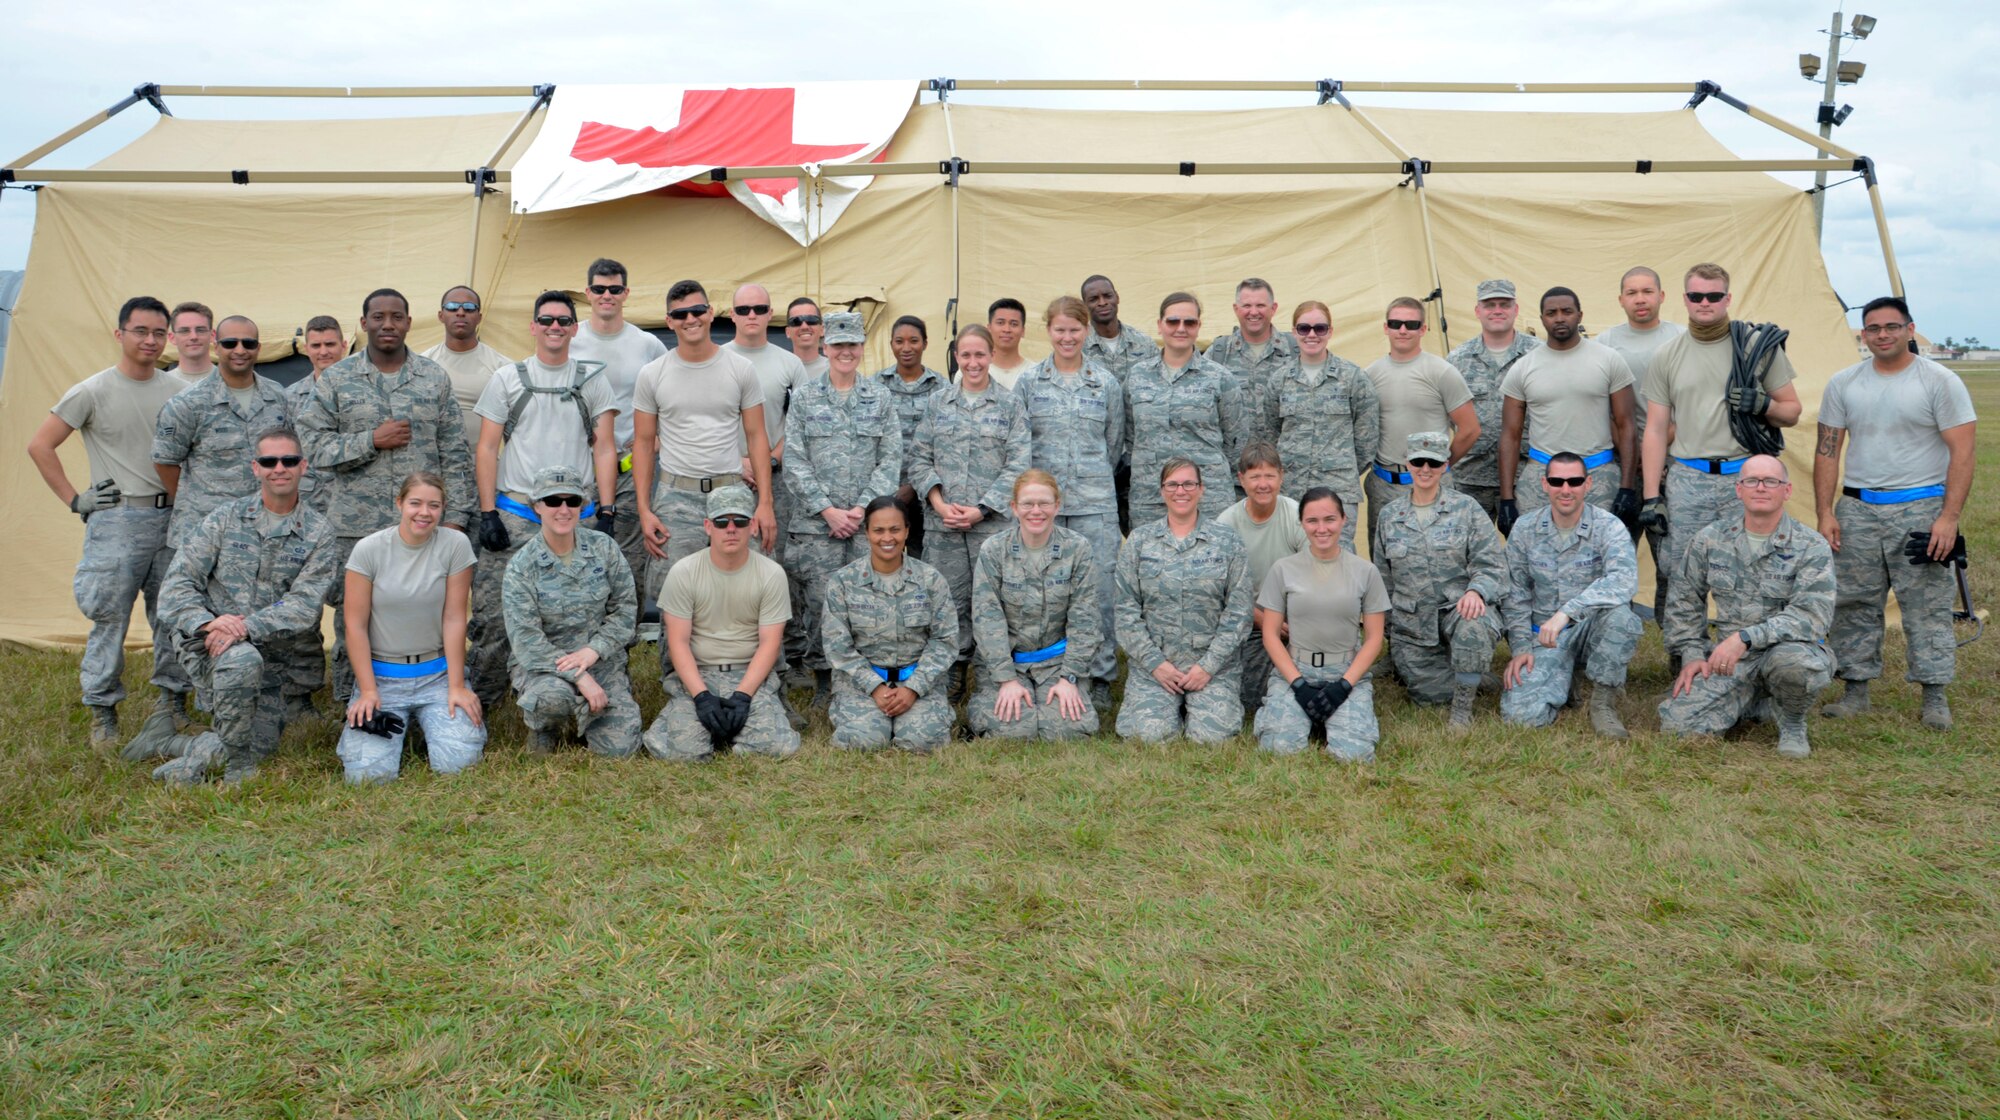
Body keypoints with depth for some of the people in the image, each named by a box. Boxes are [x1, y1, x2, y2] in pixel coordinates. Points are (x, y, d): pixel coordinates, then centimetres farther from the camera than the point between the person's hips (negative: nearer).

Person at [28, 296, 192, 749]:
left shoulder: (176, 392, 9)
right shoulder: (92, 392, -3)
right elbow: (39, 446, -1)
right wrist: (75, 499, -4)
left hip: (171, 518, 4)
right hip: (117, 522, -4)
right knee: (110, 619, -3)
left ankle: (172, 703, 21)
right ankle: (102, 714, 8)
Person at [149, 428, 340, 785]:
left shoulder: (318, 534, 0)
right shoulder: (226, 518, 3)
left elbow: (304, 605, -12)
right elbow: (178, 581, -2)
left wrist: (247, 627, -27)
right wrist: (207, 621, -22)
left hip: (267, 655, 2)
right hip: (205, 638, -2)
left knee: (262, 745, -5)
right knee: (243, 660, -36)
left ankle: (194, 750, 24)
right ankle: (238, 766, -17)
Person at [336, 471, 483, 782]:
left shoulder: (455, 545, -6)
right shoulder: (368, 550, -7)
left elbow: (454, 619, -6)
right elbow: (355, 624, -5)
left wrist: (457, 687, -8)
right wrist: (368, 691, -9)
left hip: (438, 672, 0)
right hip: (381, 675, 0)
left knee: (457, 762, -18)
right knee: (369, 773, -16)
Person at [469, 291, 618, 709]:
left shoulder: (593, 379, 11)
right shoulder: (506, 378, 10)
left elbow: (604, 448, 8)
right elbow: (487, 448, 7)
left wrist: (606, 512, -1)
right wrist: (488, 513, -3)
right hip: (514, 513, 0)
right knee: (494, 612, -5)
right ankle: (482, 698, 7)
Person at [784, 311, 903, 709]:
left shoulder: (880, 398, 9)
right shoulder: (804, 398, 6)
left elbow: (891, 460, 4)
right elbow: (795, 462, 1)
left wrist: (863, 508, -7)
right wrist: (827, 509, -8)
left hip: (868, 523, 1)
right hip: (815, 523, -1)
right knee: (819, 602, -2)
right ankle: (822, 680, 11)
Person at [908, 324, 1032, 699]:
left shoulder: (1009, 404, 3)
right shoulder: (937, 402, 10)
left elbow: (1017, 465, -3)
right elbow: (920, 458, 7)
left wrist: (981, 510, -11)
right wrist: (938, 503, -8)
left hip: (993, 521, -2)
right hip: (942, 521, 2)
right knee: (949, 598, 5)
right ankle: (953, 673, 17)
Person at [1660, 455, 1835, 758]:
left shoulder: (1811, 547, -7)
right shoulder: (1710, 539, 5)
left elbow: (1812, 616, -20)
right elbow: (1683, 599, 16)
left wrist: (1745, 637, -30)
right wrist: (1692, 653, 5)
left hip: (1790, 647, -3)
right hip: (1728, 659, 3)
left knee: (1792, 660, -41)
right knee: (1677, 724, -16)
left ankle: (1792, 725, -5)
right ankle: (1752, 701, 17)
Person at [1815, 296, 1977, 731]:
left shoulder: (1940, 381, -4)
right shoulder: (1843, 384, 7)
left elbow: (1963, 452, -7)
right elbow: (1828, 451, 9)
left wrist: (1949, 517, -14)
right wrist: (1825, 512, 0)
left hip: (1920, 510, -3)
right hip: (1857, 511, 3)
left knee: (1928, 607, 0)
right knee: (1853, 605, 6)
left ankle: (1935, 698, 9)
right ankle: (1856, 691, 16)